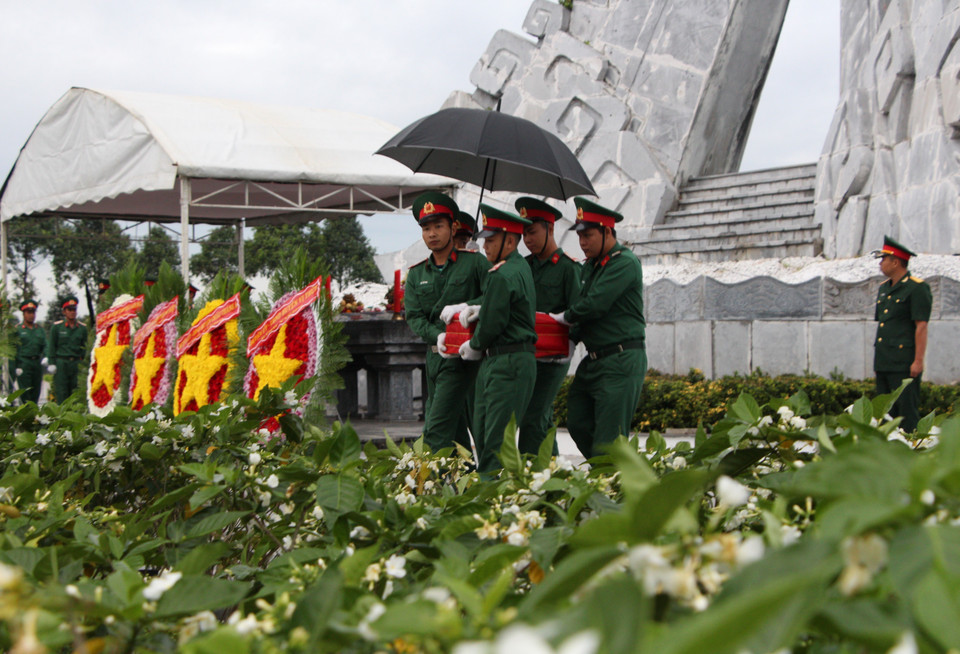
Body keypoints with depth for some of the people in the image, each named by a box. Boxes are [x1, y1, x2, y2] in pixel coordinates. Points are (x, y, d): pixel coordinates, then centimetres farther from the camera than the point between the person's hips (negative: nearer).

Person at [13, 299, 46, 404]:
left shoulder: (40, 329, 15)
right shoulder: (17, 329, 2)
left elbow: (45, 345, 13)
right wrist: (17, 366, -10)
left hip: (37, 363, 4)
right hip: (23, 363, -4)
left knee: (36, 392, 6)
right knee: (25, 392, -7)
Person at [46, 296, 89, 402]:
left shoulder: (82, 328, 10)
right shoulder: (56, 326, 4)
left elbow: (85, 347, 13)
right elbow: (51, 346, 4)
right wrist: (51, 363, -3)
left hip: (76, 364, 2)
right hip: (61, 363, -2)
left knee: (76, 392, 0)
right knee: (61, 391, -3)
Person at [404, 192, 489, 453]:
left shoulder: (473, 262, 0)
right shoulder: (416, 274, 13)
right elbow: (414, 316, 2)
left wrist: (468, 307, -22)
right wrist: (437, 336, -16)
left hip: (462, 356, -6)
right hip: (434, 356, 6)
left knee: (436, 432, -14)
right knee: (456, 431, 13)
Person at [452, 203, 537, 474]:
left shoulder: (502, 275, -17)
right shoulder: (521, 266, 14)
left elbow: (492, 325, -15)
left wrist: (474, 346, 4)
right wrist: (477, 309, 7)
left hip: (508, 363, -10)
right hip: (496, 361, 10)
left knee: (496, 439, -8)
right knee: (482, 433, 11)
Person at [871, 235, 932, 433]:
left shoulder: (917, 288, -8)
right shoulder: (884, 288, 17)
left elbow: (921, 326, -13)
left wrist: (918, 361, -17)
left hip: (904, 364, -8)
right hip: (884, 363, 8)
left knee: (907, 413, -6)